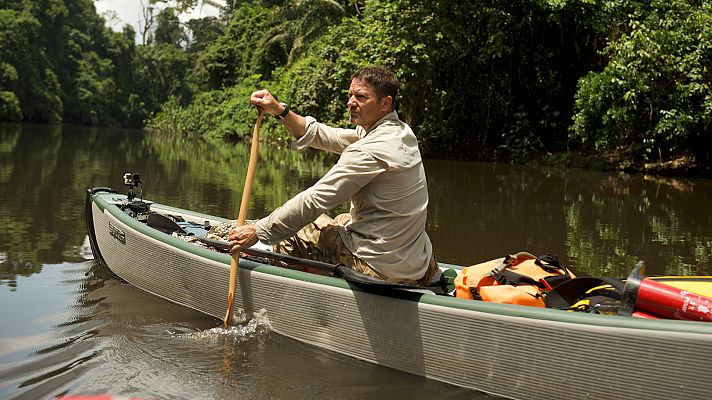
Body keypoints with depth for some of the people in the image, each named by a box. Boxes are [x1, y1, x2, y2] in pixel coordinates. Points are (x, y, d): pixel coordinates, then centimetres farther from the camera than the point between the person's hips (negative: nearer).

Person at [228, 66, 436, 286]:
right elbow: (324, 136, 11)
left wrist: (258, 231, -13)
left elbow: (314, 200, -21)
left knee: (294, 232, 9)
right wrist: (280, 110, 3)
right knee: (339, 220, 30)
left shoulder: (371, 151, -23)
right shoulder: (399, 131, 6)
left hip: (381, 268, -8)